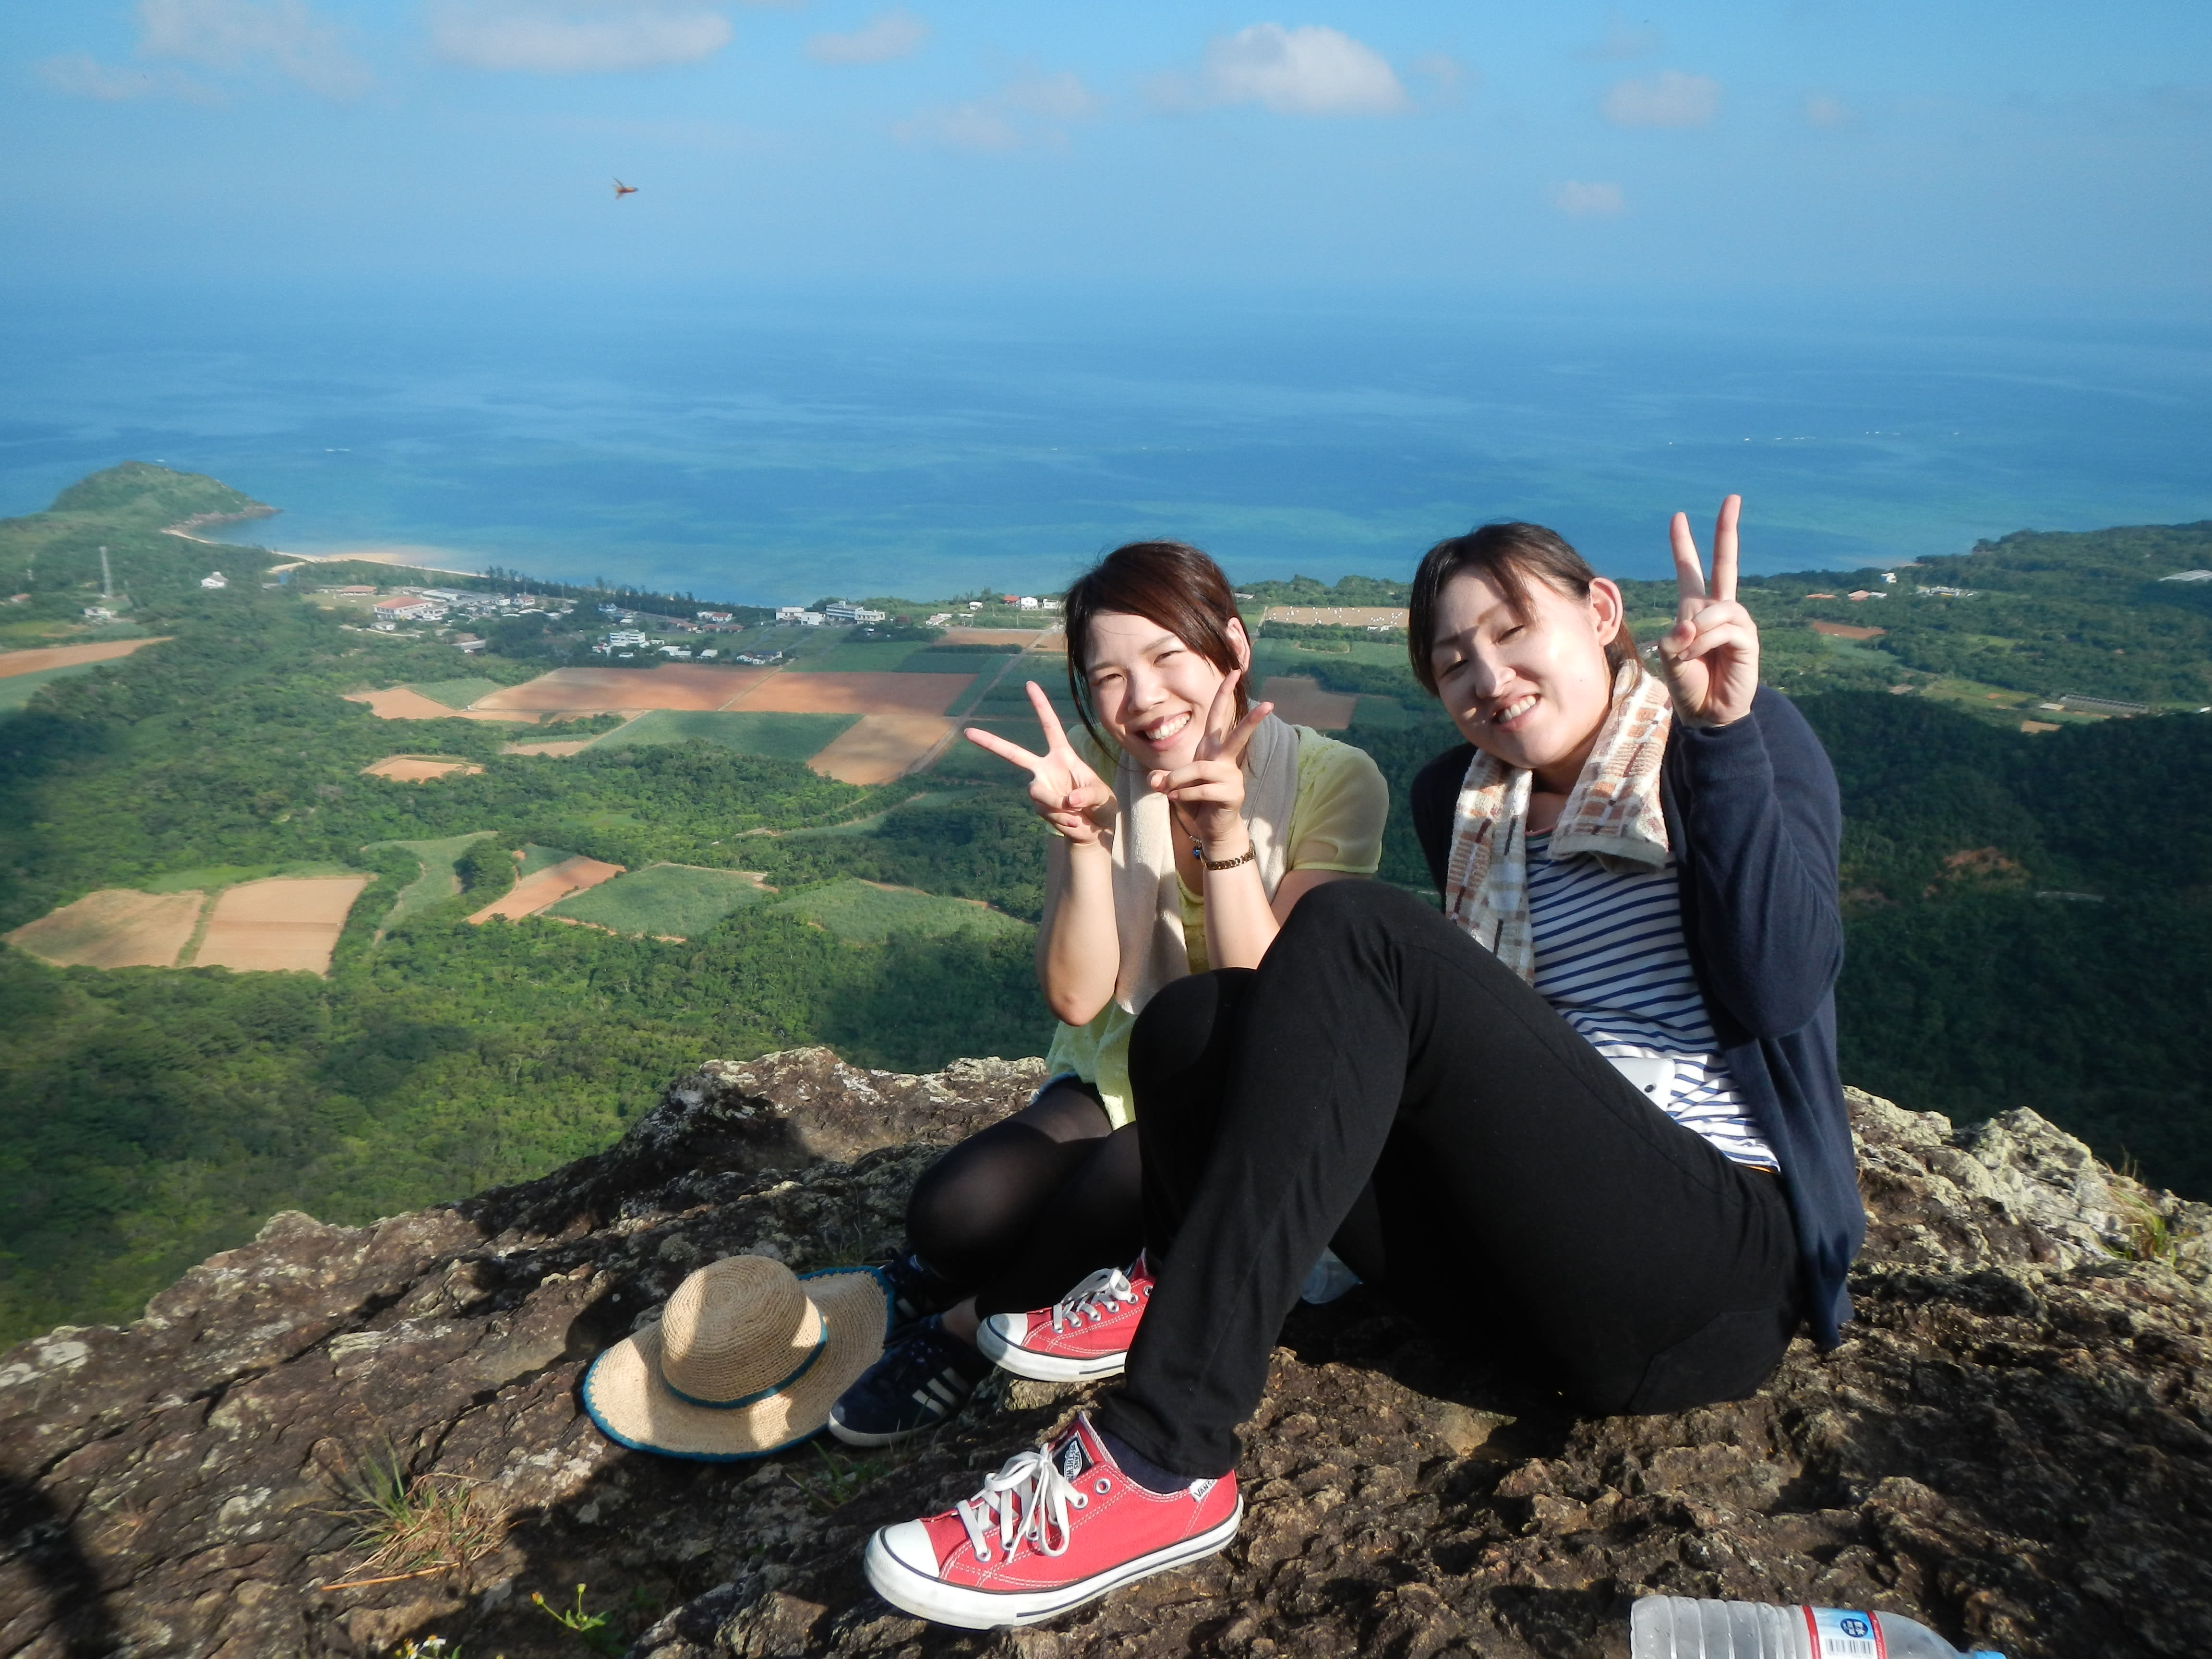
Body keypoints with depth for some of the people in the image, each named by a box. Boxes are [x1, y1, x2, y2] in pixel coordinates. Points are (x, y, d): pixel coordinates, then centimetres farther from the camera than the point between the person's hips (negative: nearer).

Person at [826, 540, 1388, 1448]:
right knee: (952, 1210, -27)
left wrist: (1225, 835, -34)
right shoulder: (1098, 770, -8)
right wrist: (1086, 835, -29)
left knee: (1127, 1179, -33)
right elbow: (1078, 998, -14)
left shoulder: (1334, 780, -16)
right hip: (1117, 1081, 2)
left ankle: (969, 1328, -3)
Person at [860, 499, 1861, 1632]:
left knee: (1357, 934, -27)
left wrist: (1725, 731, -19)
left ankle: (1157, 1461, -30)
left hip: (1724, 1259, -5)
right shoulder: (1461, 803, 20)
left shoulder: (1741, 746, 5)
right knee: (1191, 1027, -14)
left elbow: (1781, 992, -10)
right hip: (1532, 1264, 5)